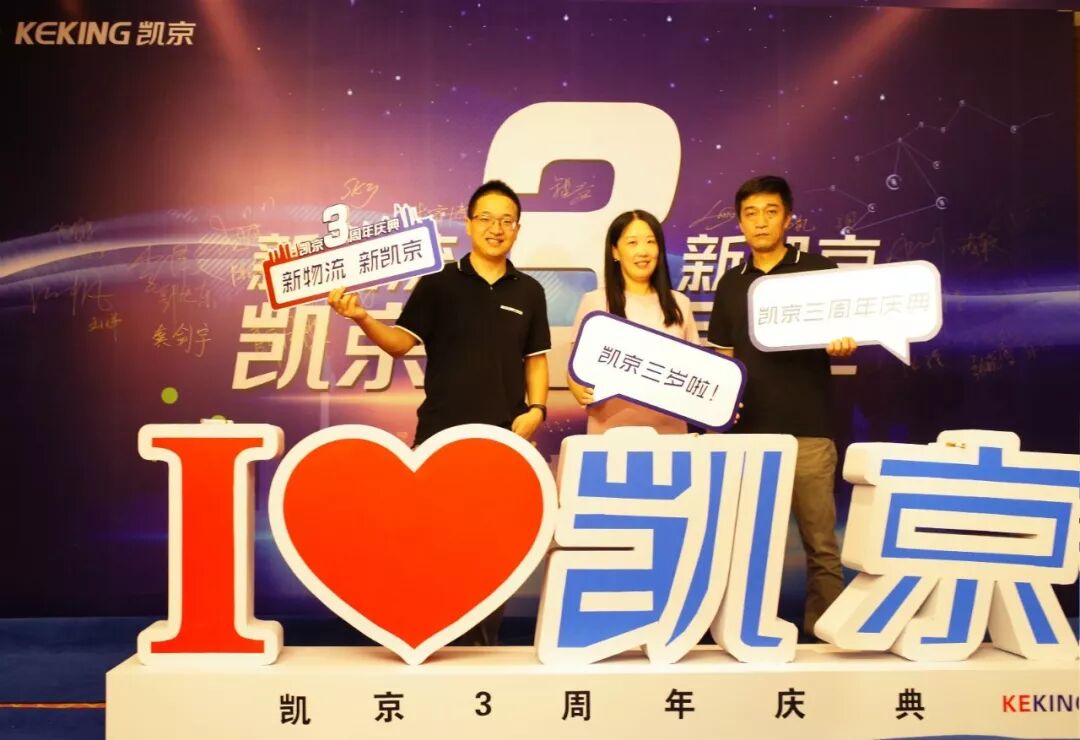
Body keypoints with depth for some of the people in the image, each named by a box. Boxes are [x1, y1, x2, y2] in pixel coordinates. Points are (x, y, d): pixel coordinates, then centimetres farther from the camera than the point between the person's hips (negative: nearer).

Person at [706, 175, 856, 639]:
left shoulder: (819, 270, 4)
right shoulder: (730, 284, 13)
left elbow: (845, 337, 4)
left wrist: (843, 344, -19)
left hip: (807, 429, -3)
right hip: (748, 430, 3)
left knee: (820, 543, 1)